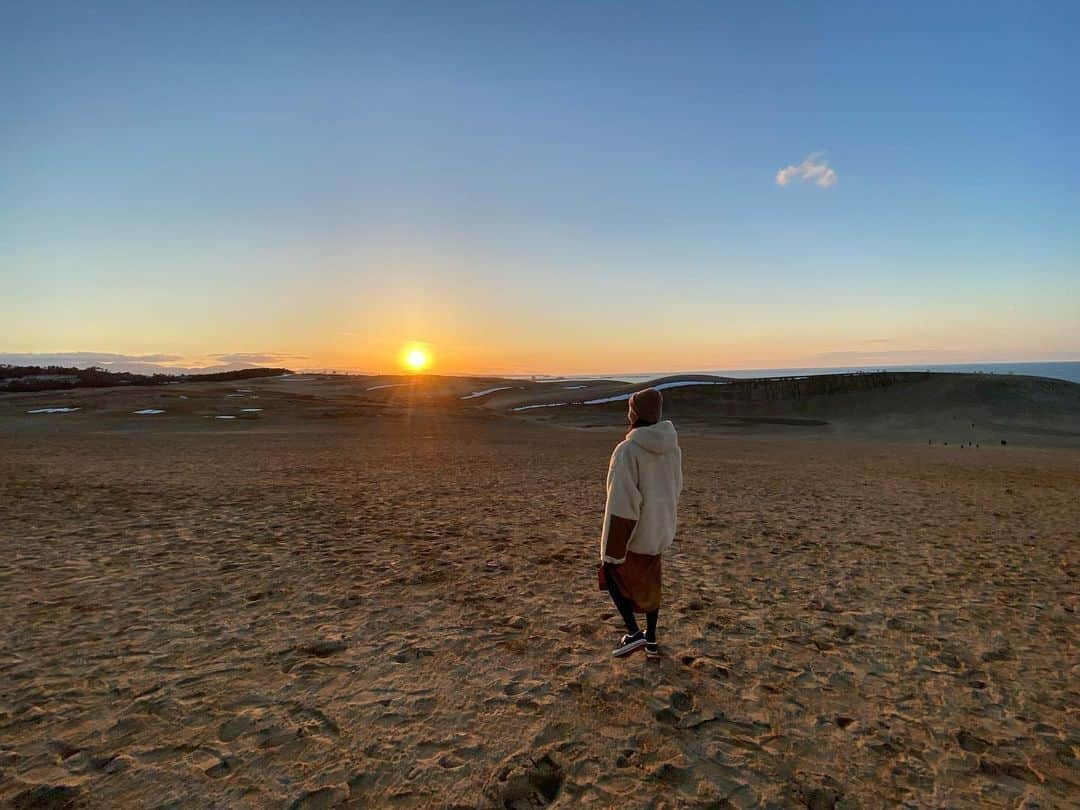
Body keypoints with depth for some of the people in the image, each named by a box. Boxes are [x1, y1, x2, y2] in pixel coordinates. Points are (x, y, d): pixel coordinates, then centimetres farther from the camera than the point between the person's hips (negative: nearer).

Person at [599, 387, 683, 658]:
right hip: (661, 529, 6)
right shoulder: (672, 447, -3)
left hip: (634, 530, -6)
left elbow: (621, 503, -25)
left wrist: (611, 552, -18)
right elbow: (675, 490, 9)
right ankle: (651, 640, 33)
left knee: (612, 573, 18)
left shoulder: (627, 450, -25)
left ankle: (634, 633, 12)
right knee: (649, 583, 22)